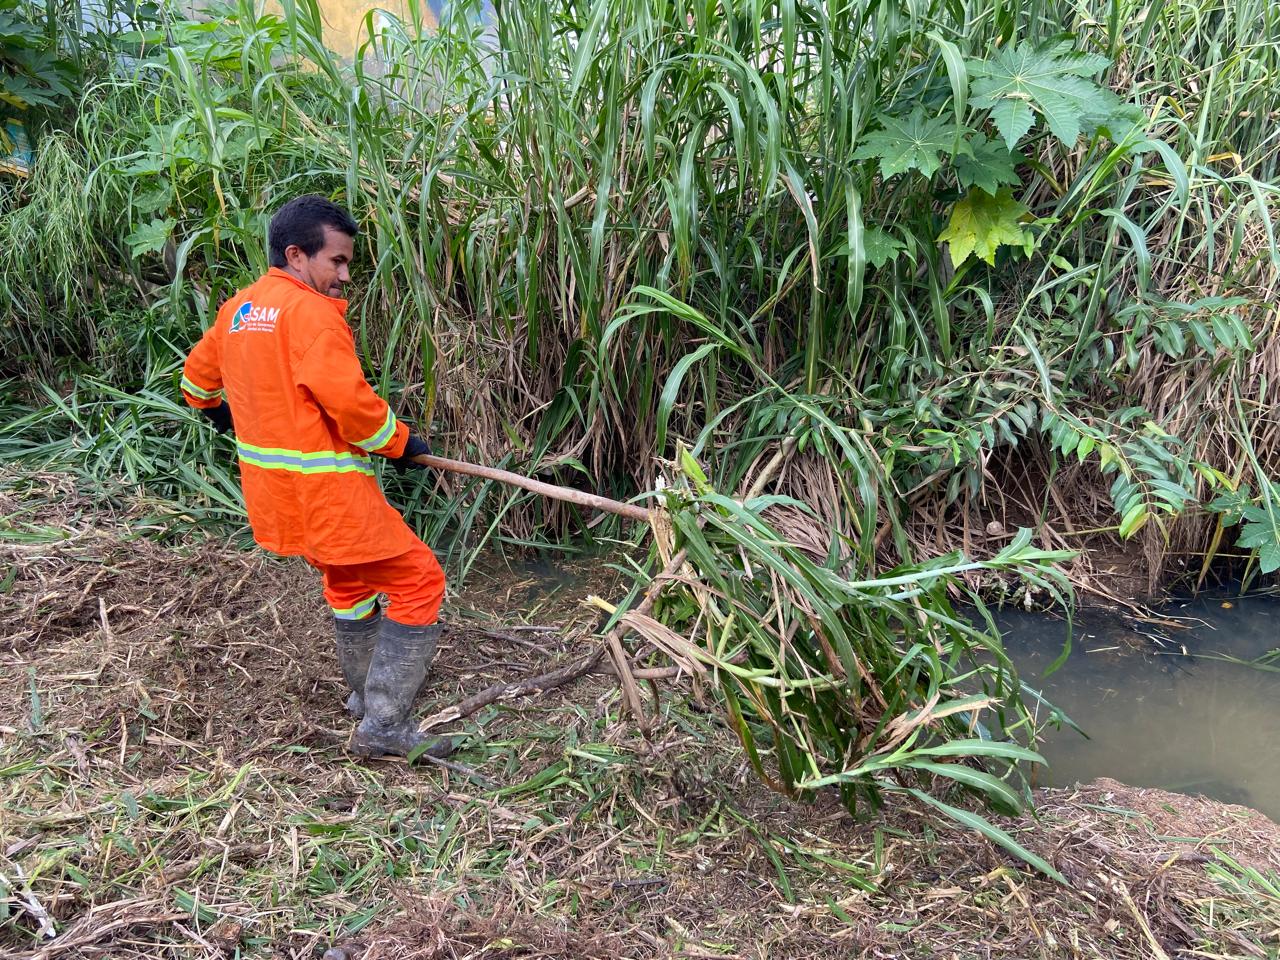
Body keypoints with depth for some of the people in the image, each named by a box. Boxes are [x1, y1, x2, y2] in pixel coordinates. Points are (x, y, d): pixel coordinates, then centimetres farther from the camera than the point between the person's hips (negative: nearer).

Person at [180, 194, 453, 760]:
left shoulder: (238, 309, 10)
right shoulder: (311, 312, -18)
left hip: (274, 490, 10)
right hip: (326, 494, -9)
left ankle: (366, 693, 43)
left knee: (350, 579, 28)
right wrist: (399, 442, -10)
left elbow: (198, 375, 24)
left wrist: (218, 411, 45)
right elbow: (348, 400, -26)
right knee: (419, 582, -2)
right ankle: (384, 726, -2)